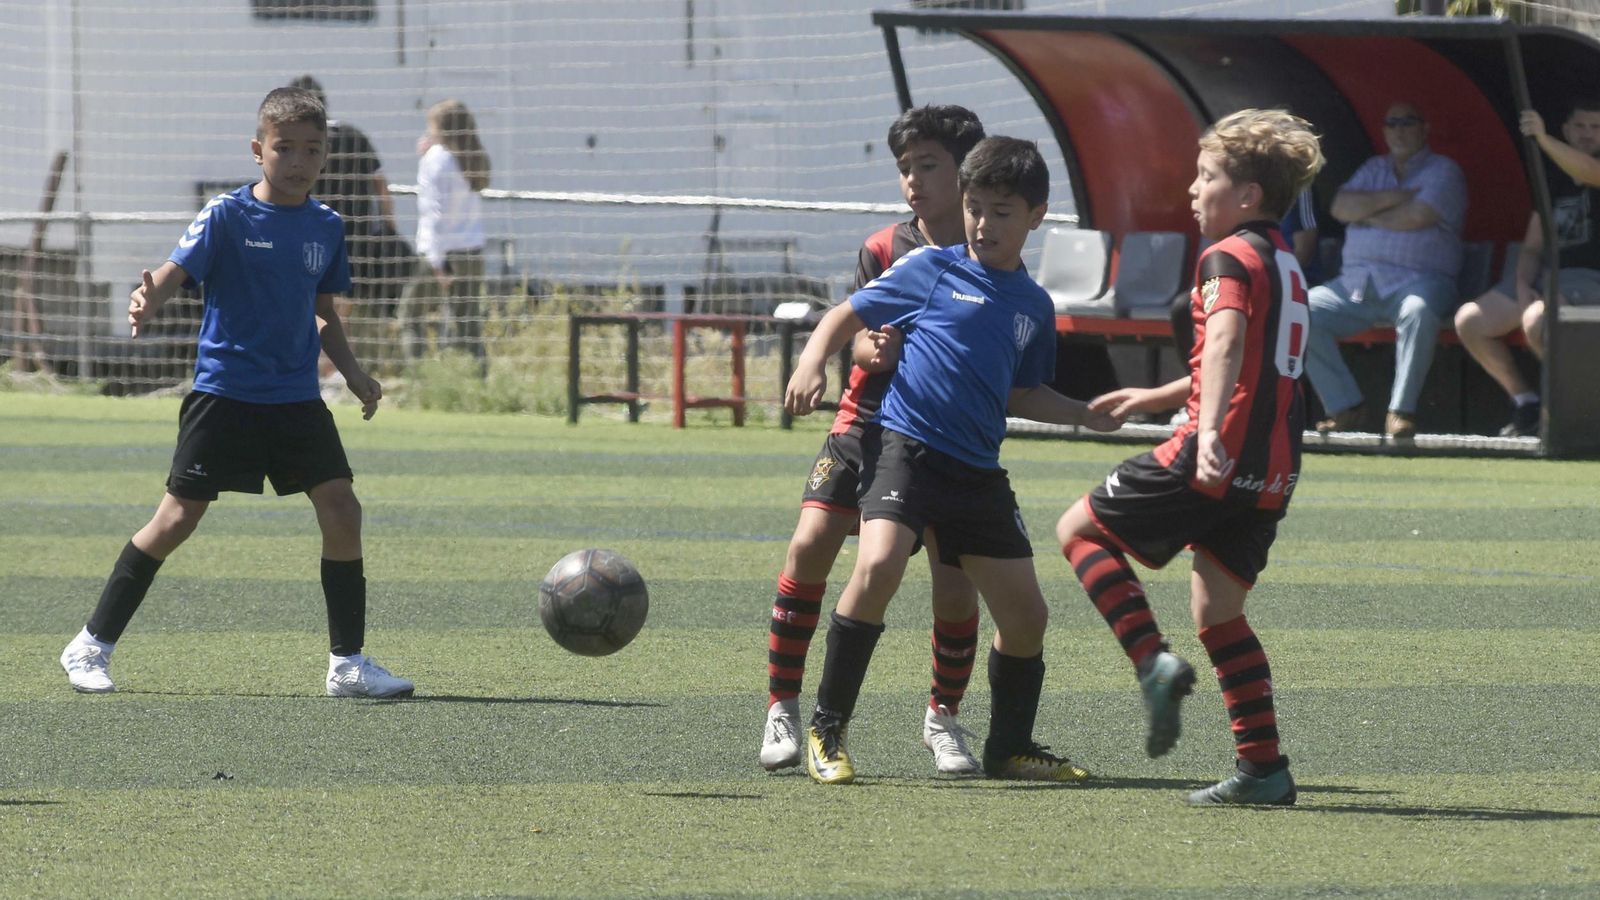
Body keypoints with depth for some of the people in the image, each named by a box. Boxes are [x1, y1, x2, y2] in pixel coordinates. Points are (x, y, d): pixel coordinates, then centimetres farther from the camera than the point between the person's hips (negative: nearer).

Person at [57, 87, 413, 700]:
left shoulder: (326, 228, 9)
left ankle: (348, 662, 3)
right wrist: (148, 300, -41)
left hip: (296, 398, 4)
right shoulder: (227, 217, -7)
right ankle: (91, 646, 8)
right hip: (224, 391, -4)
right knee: (178, 517, -5)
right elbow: (176, 271, -19)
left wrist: (352, 372, 10)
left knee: (341, 510, -8)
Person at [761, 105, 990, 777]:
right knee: (810, 546, -15)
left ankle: (943, 717, 18)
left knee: (956, 587, -8)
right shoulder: (883, 250, 3)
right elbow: (859, 339, -5)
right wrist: (875, 346, -28)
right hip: (870, 420, 1)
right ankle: (782, 709, -4)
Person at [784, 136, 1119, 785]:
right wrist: (812, 363, -13)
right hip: (905, 445, -5)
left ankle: (1009, 748, 27)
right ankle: (827, 730, -16)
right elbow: (848, 315, 5)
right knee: (878, 567, -28)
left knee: (1026, 614, 5)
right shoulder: (932, 269, 2)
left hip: (977, 474, 6)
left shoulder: (1034, 306, 15)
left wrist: (1083, 414, 15)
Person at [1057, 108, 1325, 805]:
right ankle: (1264, 768, 8)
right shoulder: (1285, 263, 22)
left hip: (1215, 461, -9)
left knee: (1081, 530, 3)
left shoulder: (1228, 257, -7)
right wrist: (1156, 398, 45)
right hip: (1272, 472, 9)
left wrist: (1209, 431, -40)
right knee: (1216, 610, 15)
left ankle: (1154, 662, -13)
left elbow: (1226, 341, -26)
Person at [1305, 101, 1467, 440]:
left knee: (1419, 311, -40)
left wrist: (1366, 215, 1)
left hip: (1417, 281, -5)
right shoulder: (1375, 169, 23)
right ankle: (1343, 408, -13)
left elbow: (1418, 216, -12)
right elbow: (1341, 206, 6)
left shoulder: (1443, 171, 6)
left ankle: (1402, 411, -34)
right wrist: (1391, 198, -4)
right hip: (1356, 282, 5)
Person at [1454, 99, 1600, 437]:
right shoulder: (1553, 180, 18)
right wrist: (1523, 287, -4)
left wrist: (1543, 140, -43)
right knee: (1469, 321, -6)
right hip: (1546, 277, 7)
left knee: (1536, 320, -36)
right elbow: (1533, 247, 16)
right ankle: (1525, 402, 7)